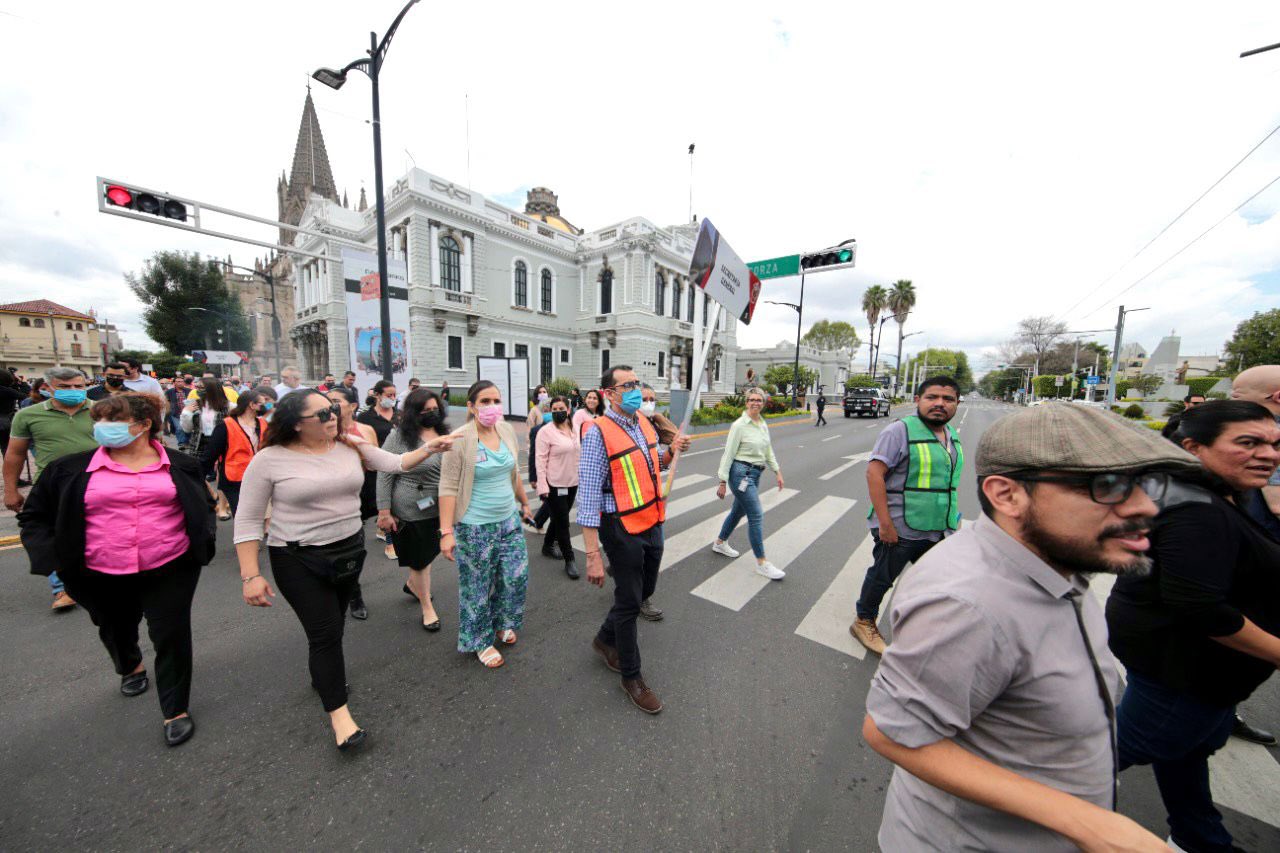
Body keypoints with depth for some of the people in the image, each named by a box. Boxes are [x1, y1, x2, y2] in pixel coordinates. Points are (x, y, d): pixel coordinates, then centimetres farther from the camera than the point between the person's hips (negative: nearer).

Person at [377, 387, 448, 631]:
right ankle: (427, 607, 29)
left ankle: (412, 584, 51)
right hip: (411, 512, -5)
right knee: (419, 559, 11)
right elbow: (384, 476, -12)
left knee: (428, 553, 22)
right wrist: (384, 513, -13)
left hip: (439, 509, 5)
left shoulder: (444, 435, 2)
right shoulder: (400, 437, -14)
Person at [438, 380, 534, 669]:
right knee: (477, 587, 12)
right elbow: (448, 488, -16)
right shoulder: (460, 440, -16)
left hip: (509, 519, 5)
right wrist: (447, 532, -19)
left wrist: (524, 503, 20)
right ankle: (481, 642, 35)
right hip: (475, 526, -5)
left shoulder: (507, 431, 0)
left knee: (517, 575, 12)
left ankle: (502, 623, 41)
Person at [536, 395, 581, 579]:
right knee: (562, 522, 1)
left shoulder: (574, 429, 6)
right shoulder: (546, 431, -11)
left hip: (572, 483, 6)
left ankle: (547, 547, 41)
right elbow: (541, 460, -14)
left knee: (558, 519, 20)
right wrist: (542, 486, -18)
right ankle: (569, 560, 14)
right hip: (555, 484, -6)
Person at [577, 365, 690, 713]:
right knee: (629, 600, 10)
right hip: (623, 530, -7)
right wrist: (593, 555, -21)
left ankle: (606, 638, 49)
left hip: (652, 523, 8)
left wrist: (671, 450, -1)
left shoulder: (645, 423, 4)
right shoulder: (598, 433, -19)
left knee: (645, 590, 22)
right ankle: (631, 677, 35)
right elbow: (588, 496, -20)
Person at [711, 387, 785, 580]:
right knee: (756, 515, -7)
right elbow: (728, 454, -13)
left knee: (738, 511, 20)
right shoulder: (739, 425, -13)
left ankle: (720, 543, 40)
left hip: (755, 474, 8)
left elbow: (768, 451, 18)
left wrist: (777, 472, 13)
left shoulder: (763, 424, 9)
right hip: (741, 473, -8)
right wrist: (722, 481, -14)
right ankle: (762, 563, 5)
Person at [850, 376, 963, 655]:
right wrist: (885, 523, -25)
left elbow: (952, 480, 20)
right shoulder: (902, 430, -17)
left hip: (940, 530, 7)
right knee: (882, 577, 10)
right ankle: (864, 622, 31)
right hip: (901, 528, -7)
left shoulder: (952, 436, 8)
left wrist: (954, 518, 18)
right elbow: (874, 472, -23)